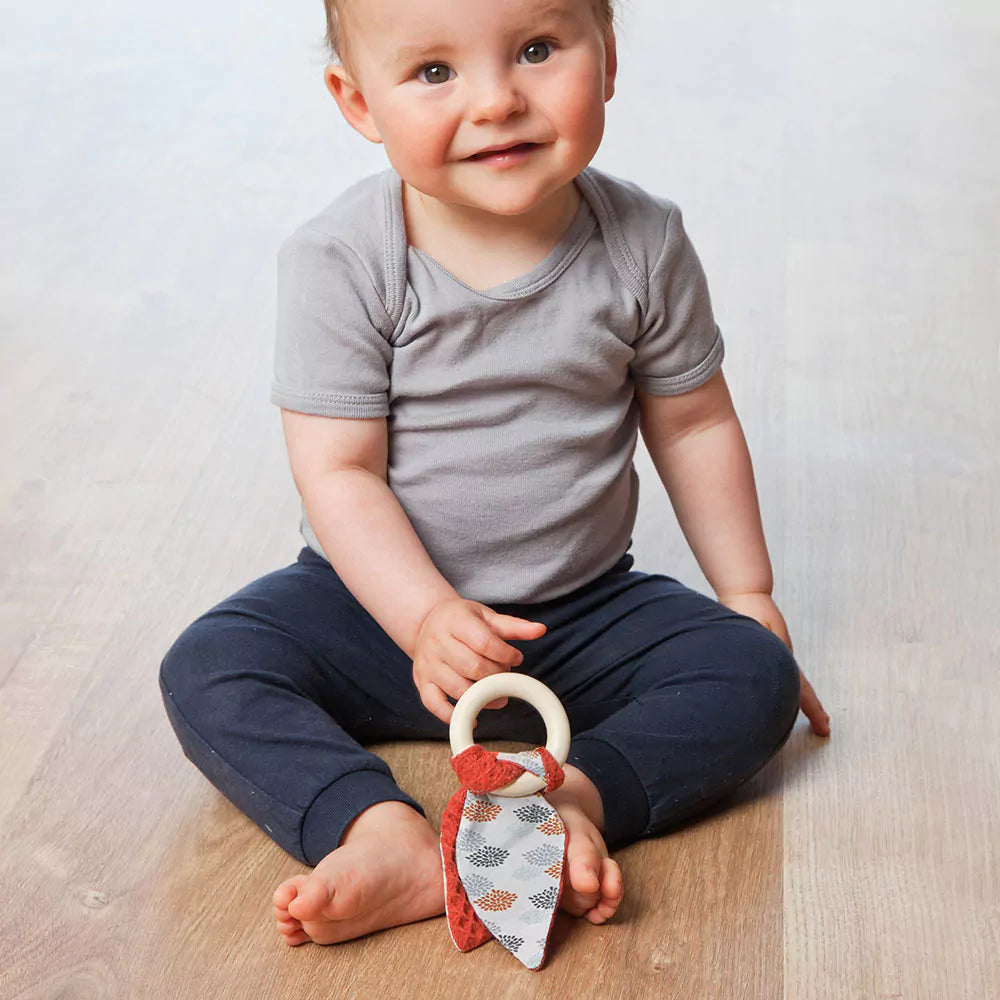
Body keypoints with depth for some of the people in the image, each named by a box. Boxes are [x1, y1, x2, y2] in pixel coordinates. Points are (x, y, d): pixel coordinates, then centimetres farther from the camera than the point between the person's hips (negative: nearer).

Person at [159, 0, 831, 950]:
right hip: (382, 595, -1)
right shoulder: (340, 263, -16)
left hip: (583, 609, 2)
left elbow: (694, 424, 4)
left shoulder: (642, 244, -9)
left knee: (754, 674, -18)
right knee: (206, 670, -23)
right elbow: (339, 472, -17)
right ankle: (386, 834, -39)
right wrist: (425, 615, -31)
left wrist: (750, 597, 5)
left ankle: (576, 794, -33)